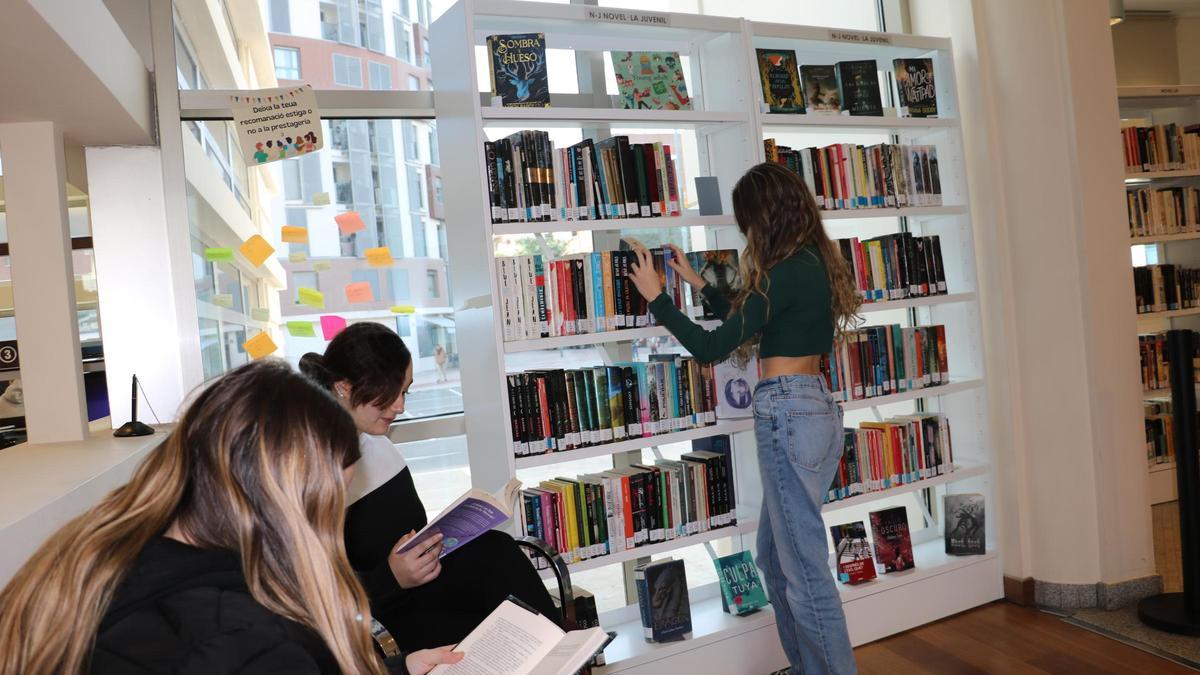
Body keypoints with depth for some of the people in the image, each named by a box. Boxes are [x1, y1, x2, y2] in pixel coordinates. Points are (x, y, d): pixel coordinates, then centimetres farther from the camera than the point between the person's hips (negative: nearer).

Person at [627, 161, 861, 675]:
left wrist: (655, 295, -5)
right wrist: (697, 282, 28)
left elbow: (711, 348, -15)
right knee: (775, 554, 20)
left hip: (788, 413, -10)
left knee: (804, 566, 1)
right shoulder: (813, 262, 12)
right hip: (815, 407, 10)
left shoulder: (787, 271, -17)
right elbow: (748, 324, 23)